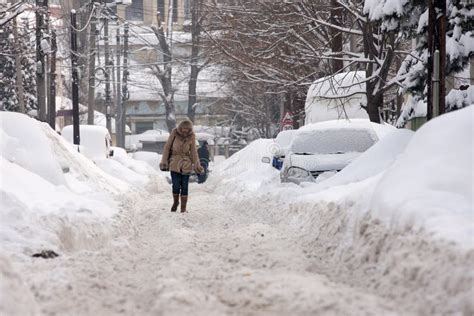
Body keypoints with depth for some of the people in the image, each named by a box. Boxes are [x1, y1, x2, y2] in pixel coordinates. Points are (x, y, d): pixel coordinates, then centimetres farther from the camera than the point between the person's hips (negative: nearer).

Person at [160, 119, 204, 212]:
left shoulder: (192, 136, -5)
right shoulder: (174, 132, -9)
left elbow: (193, 151, 3)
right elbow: (167, 146, -1)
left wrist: (197, 165, 0)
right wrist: (164, 161, -3)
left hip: (186, 164, 1)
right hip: (174, 163, -1)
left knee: (184, 186, -1)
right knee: (176, 185, -4)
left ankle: (183, 208, 9)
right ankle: (175, 202, 24)